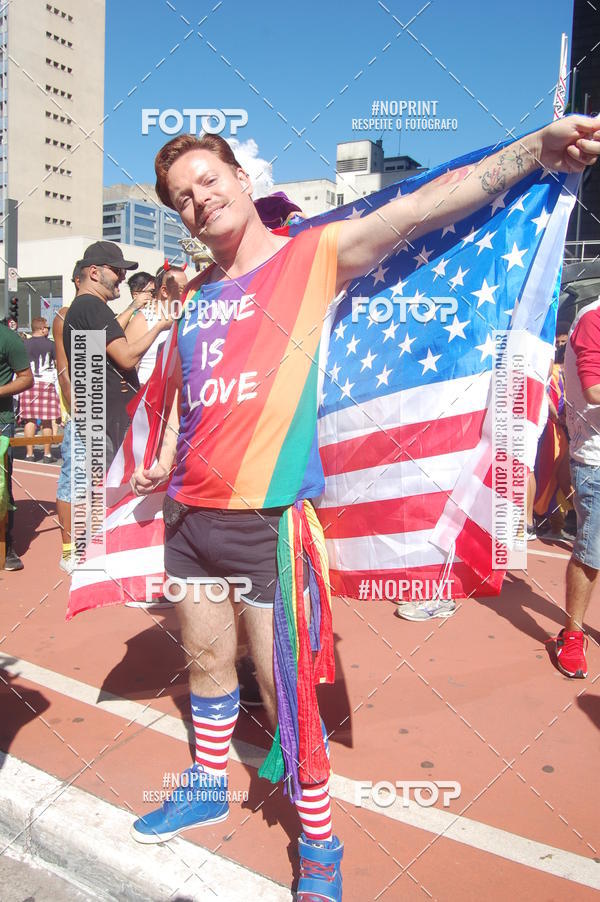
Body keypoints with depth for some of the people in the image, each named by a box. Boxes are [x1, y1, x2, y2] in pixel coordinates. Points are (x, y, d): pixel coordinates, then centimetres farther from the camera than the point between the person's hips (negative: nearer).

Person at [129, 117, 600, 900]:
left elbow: (417, 209, -17)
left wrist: (537, 150, -27)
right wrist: (162, 463, 13)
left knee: (286, 695, 3)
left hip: (270, 518, -6)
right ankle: (208, 789, 46)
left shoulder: (314, 255, -4)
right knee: (208, 666, 22)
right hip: (190, 515, 7)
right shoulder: (196, 296, 14)